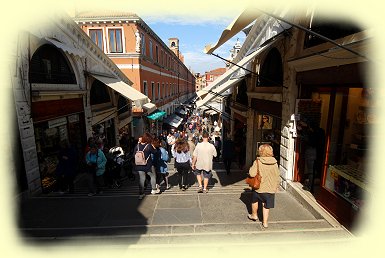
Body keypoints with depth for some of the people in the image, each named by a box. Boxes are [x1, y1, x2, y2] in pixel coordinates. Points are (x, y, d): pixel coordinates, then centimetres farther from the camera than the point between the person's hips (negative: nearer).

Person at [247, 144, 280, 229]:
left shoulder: (258, 162, -17)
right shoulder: (274, 163, -5)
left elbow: (252, 174, -23)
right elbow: (277, 177, 2)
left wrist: (251, 168, -2)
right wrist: (276, 187, 16)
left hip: (259, 187, -2)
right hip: (270, 188, 3)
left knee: (254, 200, 24)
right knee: (266, 206, 14)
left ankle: (254, 215, 40)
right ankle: (265, 222, 19)